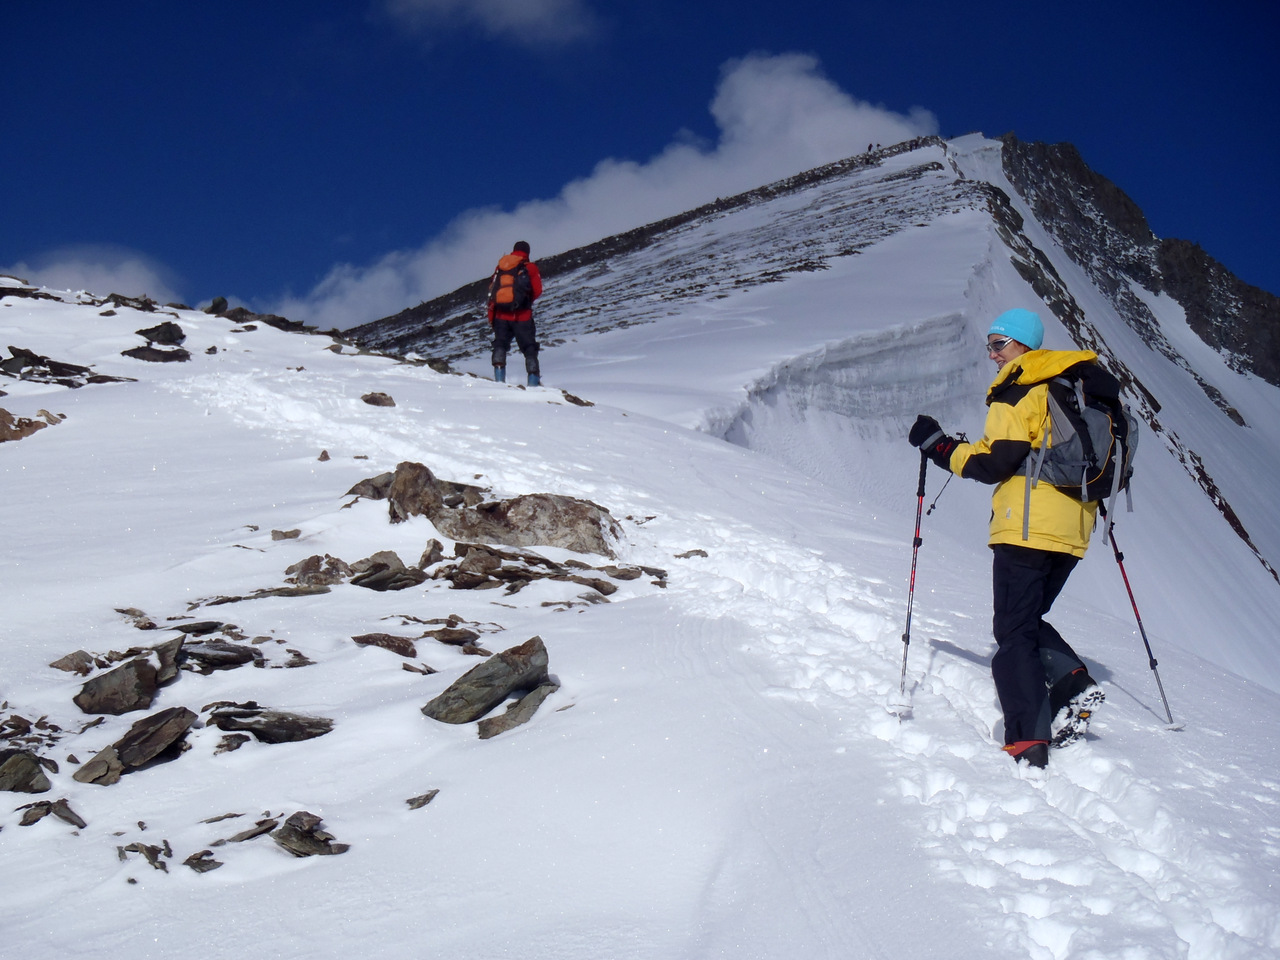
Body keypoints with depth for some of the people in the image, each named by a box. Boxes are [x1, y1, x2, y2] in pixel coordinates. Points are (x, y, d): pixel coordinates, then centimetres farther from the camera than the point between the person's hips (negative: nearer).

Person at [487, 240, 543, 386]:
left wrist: (491, 316, 12)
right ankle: (533, 382, -3)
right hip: (521, 316, -3)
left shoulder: (500, 268, 12)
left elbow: (491, 291, 10)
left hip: (500, 316, 3)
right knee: (529, 348, 5)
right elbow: (537, 291, -1)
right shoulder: (529, 267, 1)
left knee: (500, 345, 12)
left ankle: (499, 378, -5)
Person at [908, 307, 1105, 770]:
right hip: (1073, 530, 8)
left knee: (1014, 631, -6)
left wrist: (939, 446, -5)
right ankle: (1073, 684, -2)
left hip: (1028, 524, -8)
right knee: (1029, 621, 20)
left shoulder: (1017, 391, -6)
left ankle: (1028, 740, -16)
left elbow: (997, 462, -13)